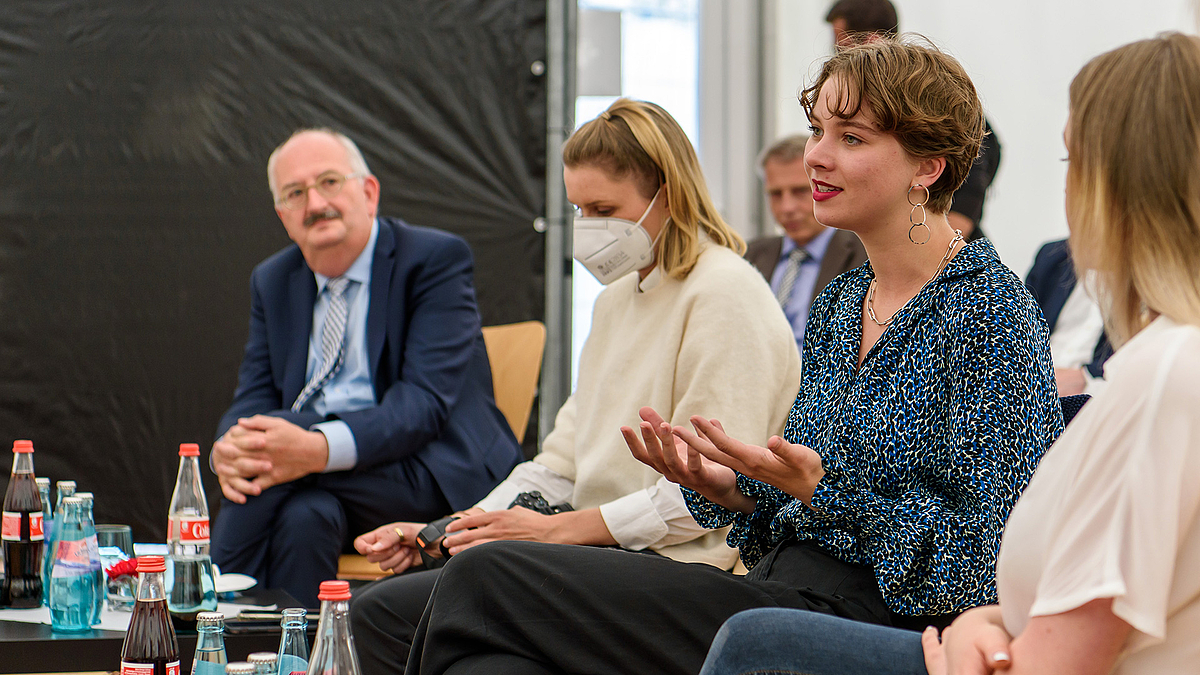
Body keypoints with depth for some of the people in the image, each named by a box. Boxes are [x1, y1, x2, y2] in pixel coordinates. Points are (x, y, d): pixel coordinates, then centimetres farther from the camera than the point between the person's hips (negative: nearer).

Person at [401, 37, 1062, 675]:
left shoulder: (988, 310, -10)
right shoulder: (838, 303, 16)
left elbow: (974, 553, -15)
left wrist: (820, 488, -23)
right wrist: (730, 489, -1)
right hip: (785, 587, 8)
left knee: (484, 583, -15)